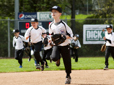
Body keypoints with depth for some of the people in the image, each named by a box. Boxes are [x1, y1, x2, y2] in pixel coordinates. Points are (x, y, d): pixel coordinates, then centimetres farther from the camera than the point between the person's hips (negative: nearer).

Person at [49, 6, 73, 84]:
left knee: (67, 62, 2)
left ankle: (68, 76, 25)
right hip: (56, 45, 3)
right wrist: (51, 39, -3)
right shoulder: (51, 25, 1)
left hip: (65, 45, -3)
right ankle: (58, 59, 15)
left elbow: (70, 35, -9)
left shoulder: (63, 24, -13)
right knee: (53, 57, -24)